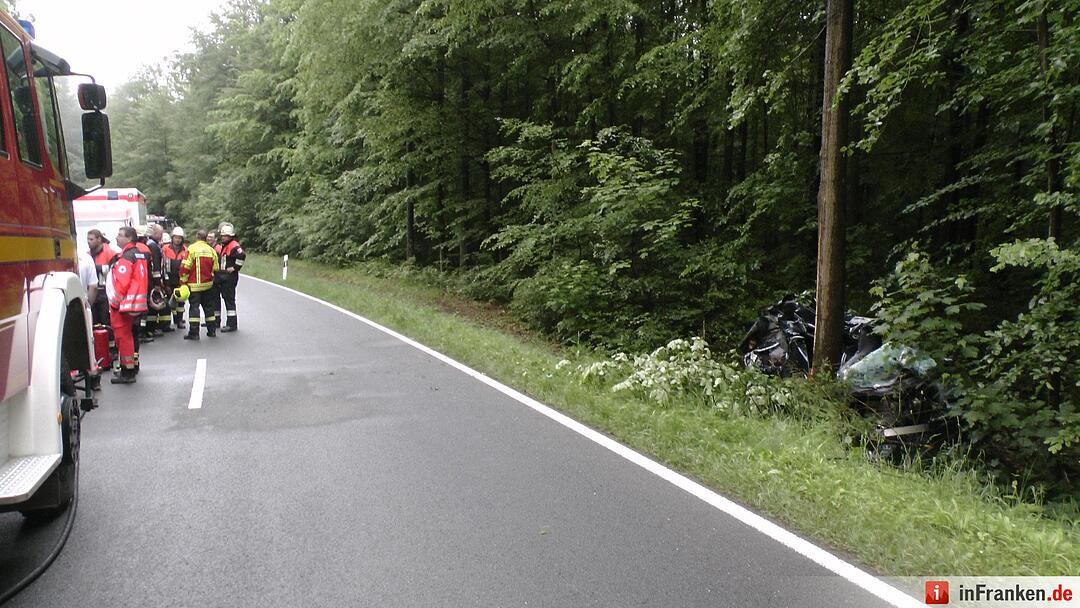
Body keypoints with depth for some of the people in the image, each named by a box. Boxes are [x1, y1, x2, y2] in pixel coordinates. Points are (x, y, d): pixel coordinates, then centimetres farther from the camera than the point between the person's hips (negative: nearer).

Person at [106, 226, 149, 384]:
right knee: (127, 335, 18)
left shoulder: (126, 256, -16)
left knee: (122, 336, -4)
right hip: (136, 302, 10)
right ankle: (129, 368, 27)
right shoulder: (139, 253, 14)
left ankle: (128, 372, 0)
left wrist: (114, 301, -12)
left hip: (123, 304, -10)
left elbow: (122, 282, -21)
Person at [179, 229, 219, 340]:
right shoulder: (211, 250, 6)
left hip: (194, 285, -5)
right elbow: (215, 268, 11)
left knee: (194, 307, -2)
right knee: (208, 306, 14)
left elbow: (185, 267, -13)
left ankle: (194, 332, -5)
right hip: (208, 284, 5)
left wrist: (183, 281, -5)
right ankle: (212, 330, 18)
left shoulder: (192, 249, -10)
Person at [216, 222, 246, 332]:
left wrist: (235, 268, -23)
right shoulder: (224, 246, 18)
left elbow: (242, 255, -33)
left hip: (231, 277, -10)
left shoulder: (234, 246, -14)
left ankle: (232, 324, -6)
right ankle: (230, 323, 21)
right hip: (224, 277, 10)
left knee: (230, 299, -8)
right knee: (226, 298, 14)